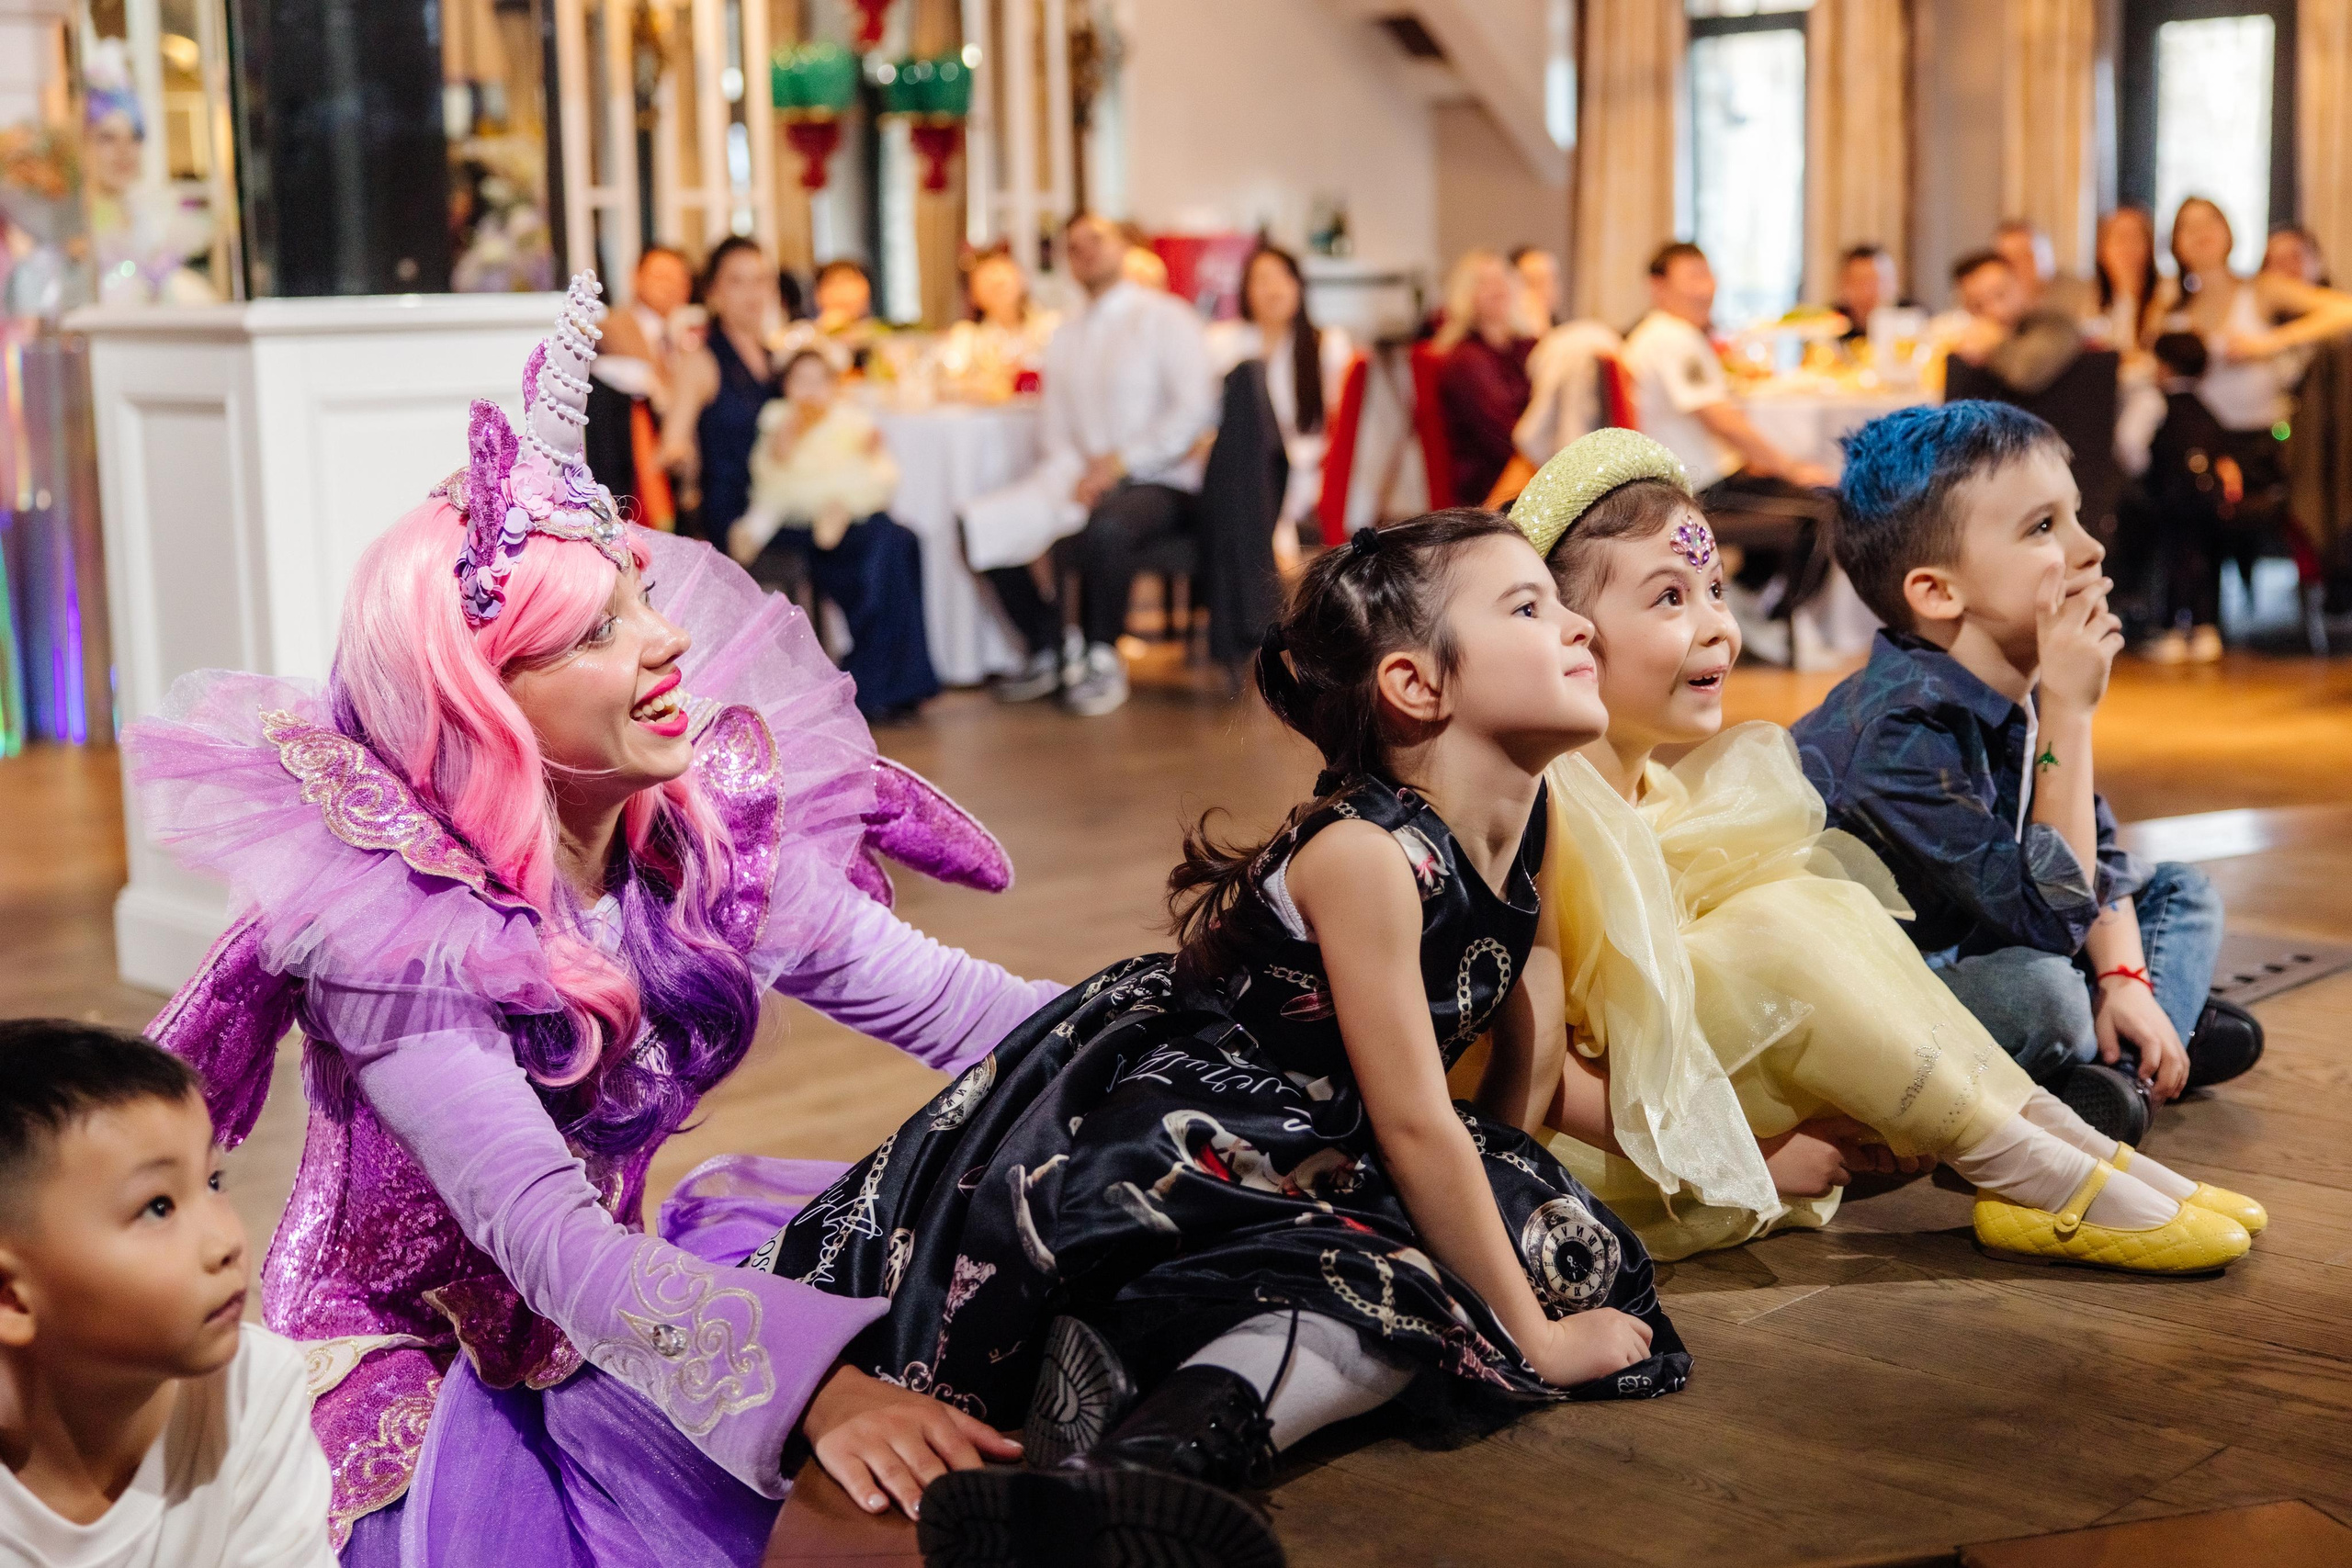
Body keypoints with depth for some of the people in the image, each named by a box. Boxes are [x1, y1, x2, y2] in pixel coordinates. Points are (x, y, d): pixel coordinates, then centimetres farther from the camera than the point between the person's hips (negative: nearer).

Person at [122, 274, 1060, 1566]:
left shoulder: (709, 834, -8)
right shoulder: (385, 919, -25)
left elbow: (949, 1004, -6)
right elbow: (551, 1241, -35)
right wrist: (811, 1380, -50)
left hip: (608, 1316, 6)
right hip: (404, 1356, -5)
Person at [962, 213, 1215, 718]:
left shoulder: (1166, 317, -2)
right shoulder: (1064, 338, 18)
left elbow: (1194, 411, -12)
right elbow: (1057, 429, 14)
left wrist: (1119, 460, -18)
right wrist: (1075, 475, -9)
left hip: (1161, 483, -6)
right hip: (1084, 481, 6)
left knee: (1106, 527, -40)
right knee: (983, 528, -14)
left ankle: (1102, 661, -18)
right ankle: (1048, 652, 0)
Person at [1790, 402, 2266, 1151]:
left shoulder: (2021, 690, -2)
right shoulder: (1904, 732, -31)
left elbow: (2098, 849, 12)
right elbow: (2054, 917, -32)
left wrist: (2125, 978, -3)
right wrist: (2068, 718, -32)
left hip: (1972, 954, 10)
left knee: (2185, 894, 14)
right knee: (2040, 993, -37)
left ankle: (2118, 1061, -8)